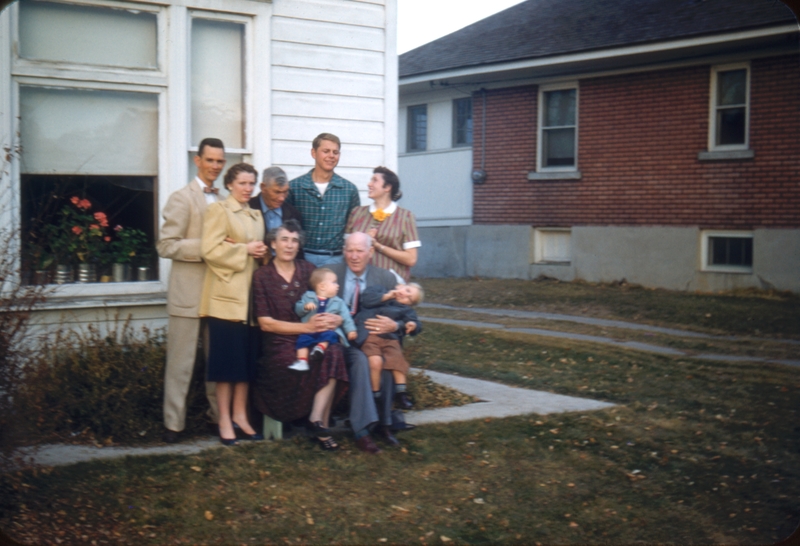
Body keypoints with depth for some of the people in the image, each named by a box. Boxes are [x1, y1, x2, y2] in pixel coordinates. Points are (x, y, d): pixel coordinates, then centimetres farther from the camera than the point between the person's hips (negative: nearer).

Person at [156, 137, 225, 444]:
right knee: (181, 361, -1)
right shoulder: (182, 199, -6)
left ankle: (219, 413, 23)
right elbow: (166, 246, -12)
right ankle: (173, 423, 6)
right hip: (189, 292, -6)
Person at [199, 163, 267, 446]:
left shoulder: (256, 215, 20)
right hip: (226, 295, -7)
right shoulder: (218, 210, -3)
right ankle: (224, 420, 2)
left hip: (251, 294, 7)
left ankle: (240, 415, 14)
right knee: (227, 357, -5)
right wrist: (244, 249, -13)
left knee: (247, 357, 6)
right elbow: (210, 250, -13)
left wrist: (261, 251, 7)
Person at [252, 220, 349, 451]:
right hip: (280, 345, -3)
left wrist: (334, 319, -12)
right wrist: (307, 327, -16)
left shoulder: (308, 270, 13)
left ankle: (318, 420, -24)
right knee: (324, 360, -30)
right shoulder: (262, 276, 1)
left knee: (333, 353, -30)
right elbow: (266, 323, -6)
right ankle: (321, 422, -12)